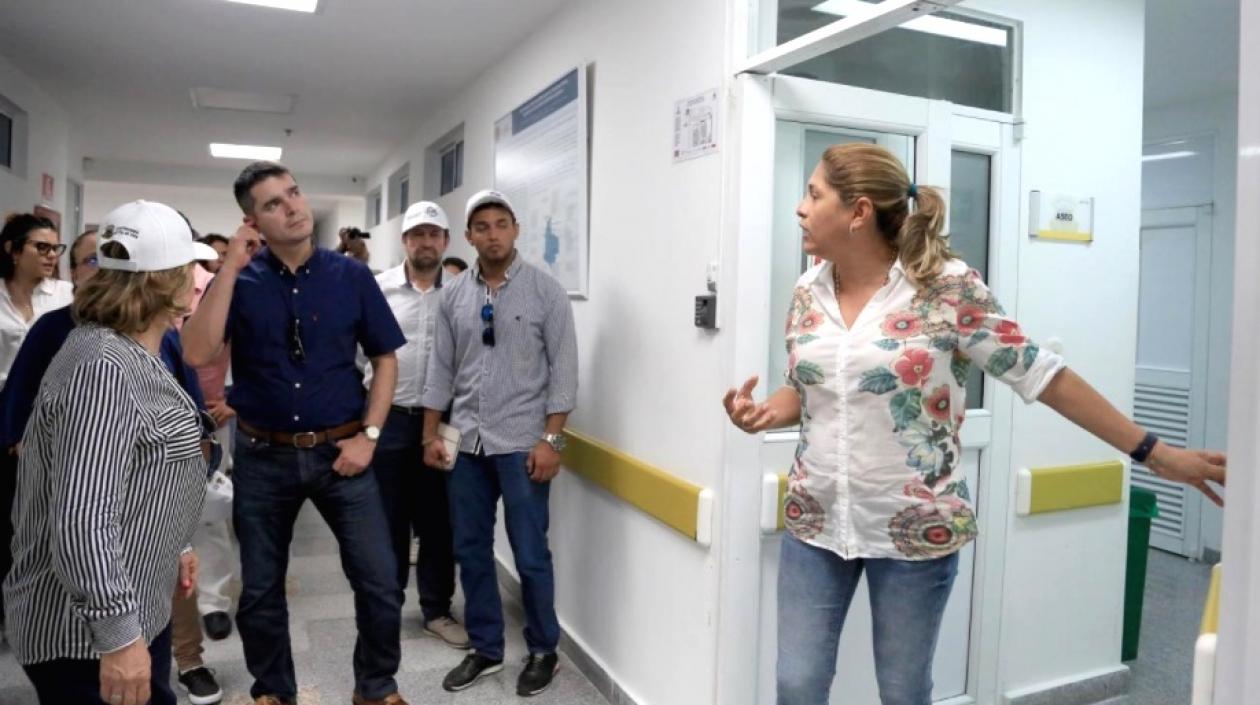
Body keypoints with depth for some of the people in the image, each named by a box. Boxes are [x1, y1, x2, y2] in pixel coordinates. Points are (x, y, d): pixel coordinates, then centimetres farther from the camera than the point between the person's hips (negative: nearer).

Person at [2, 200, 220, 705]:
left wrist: (169, 550, 21)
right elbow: (82, 520, -30)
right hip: (85, 632, -10)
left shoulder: (134, 353, 9)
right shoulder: (103, 369, -25)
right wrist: (117, 635, -26)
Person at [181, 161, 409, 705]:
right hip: (263, 457, 1)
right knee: (259, 589, 14)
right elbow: (197, 354, -17)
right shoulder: (240, 279, -3)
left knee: (380, 582, 1)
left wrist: (368, 436, -5)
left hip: (340, 452, 0)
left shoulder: (350, 275, -2)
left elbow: (385, 359, 3)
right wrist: (230, 268, -19)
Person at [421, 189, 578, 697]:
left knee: (530, 555, 3)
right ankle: (485, 649, 29)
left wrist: (551, 439, -12)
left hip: (521, 443, -4)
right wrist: (431, 435, 8)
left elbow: (564, 369, -7)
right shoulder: (454, 295, 7)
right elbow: (441, 368, 11)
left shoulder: (545, 290, -5)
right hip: (466, 442, 4)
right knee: (471, 550, 12)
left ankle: (542, 651, 23)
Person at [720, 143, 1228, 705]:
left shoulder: (947, 287, -13)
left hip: (914, 529, -4)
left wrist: (1154, 452, -5)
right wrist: (764, 412, -8)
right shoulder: (807, 292, 2)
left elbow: (1040, 375, -7)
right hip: (816, 522, 4)